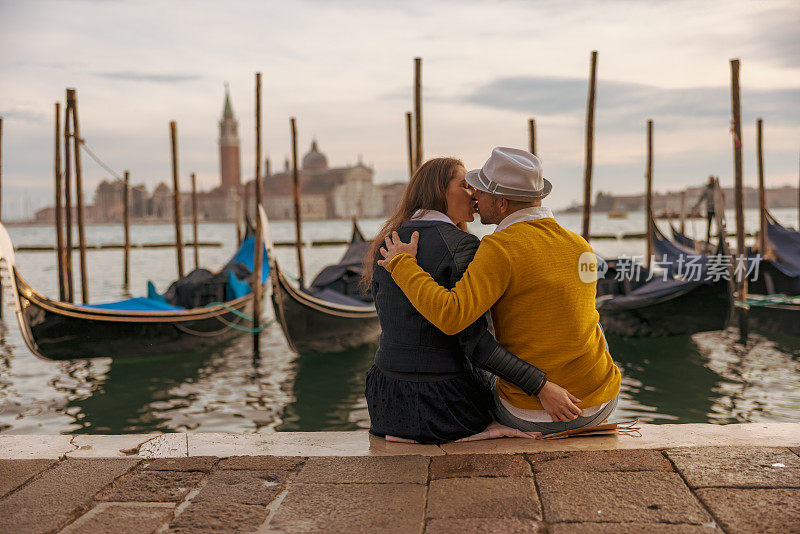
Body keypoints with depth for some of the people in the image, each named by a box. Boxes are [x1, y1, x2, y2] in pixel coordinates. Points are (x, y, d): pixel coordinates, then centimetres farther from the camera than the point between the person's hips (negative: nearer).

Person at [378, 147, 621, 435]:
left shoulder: (501, 247, -19)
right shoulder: (581, 247, 2)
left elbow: (451, 316, -32)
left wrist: (402, 265, -18)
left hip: (532, 415, -4)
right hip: (600, 405, 4)